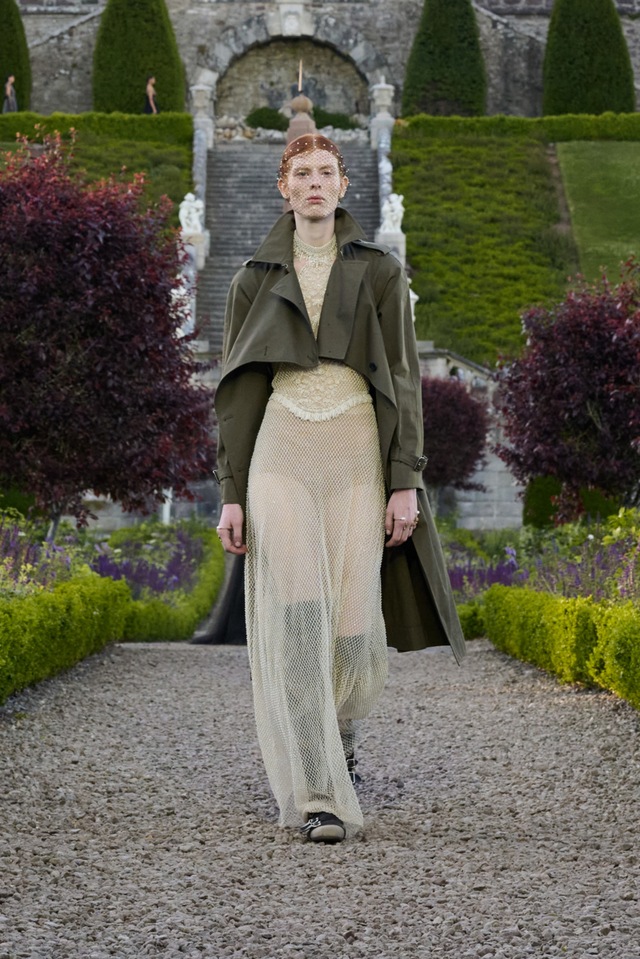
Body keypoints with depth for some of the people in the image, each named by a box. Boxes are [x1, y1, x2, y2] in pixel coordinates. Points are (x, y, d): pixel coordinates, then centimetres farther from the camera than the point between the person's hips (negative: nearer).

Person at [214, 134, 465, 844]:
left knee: (353, 618, -3)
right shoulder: (256, 278, 9)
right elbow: (239, 390, 8)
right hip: (282, 450, 0)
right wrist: (231, 493, 1)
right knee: (298, 616, -15)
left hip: (356, 452, 0)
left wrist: (406, 483, -6)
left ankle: (340, 733, 30)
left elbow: (402, 378, 2)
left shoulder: (380, 272, 7)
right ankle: (317, 795, -16)